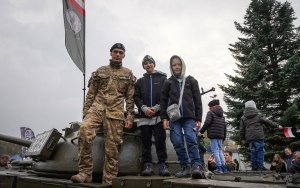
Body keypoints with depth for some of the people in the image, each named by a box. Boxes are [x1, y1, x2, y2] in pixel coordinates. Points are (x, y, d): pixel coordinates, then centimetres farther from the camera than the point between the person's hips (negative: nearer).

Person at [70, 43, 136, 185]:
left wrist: (130, 117, 1)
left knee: (112, 148, -2)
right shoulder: (100, 71, 16)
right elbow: (90, 94, 13)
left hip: (115, 112, 0)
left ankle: (108, 181, 10)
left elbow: (130, 99, 10)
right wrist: (85, 113, 5)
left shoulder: (128, 74, 15)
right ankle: (85, 172, -18)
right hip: (97, 107, 0)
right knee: (84, 130, -28)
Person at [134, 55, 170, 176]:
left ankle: (163, 164, 0)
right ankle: (147, 164, 6)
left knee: (160, 140, -7)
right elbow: (136, 97, 8)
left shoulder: (163, 79, 14)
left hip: (159, 115, -2)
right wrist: (145, 108, -10)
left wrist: (156, 108, -11)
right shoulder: (140, 81, 20)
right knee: (146, 141, 1)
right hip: (144, 116, 3)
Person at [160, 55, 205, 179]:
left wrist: (198, 118, 1)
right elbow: (163, 101, 8)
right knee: (178, 143, -3)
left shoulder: (191, 81, 11)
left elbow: (197, 100, 8)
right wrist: (164, 118, -2)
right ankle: (185, 167, 4)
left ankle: (196, 166, -13)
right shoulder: (168, 82, 11)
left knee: (191, 139, -15)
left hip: (189, 117, -1)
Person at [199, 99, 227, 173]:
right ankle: (224, 167, 11)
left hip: (213, 135, -7)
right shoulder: (222, 115, 23)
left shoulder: (210, 113, 0)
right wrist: (224, 137, 22)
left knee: (215, 150, -7)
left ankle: (219, 168, -11)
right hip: (220, 135, 7)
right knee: (220, 150, 13)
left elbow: (207, 123, -12)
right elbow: (224, 126, 20)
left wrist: (201, 131, -2)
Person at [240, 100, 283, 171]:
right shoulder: (258, 116, 1)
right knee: (260, 151, 0)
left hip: (250, 138, 3)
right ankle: (260, 166, -4)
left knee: (253, 152, 8)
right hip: (259, 137, -3)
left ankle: (254, 167, 9)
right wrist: (277, 126, 18)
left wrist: (242, 138, 16)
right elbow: (268, 122, 6)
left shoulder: (243, 118, 8)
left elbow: (241, 129, 9)